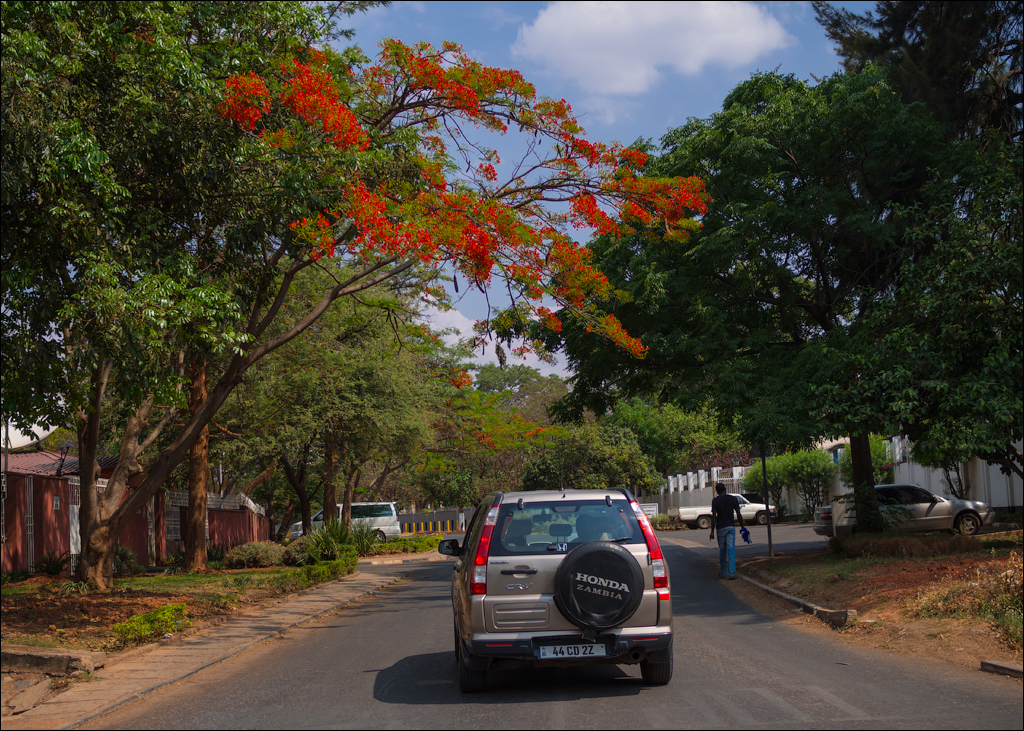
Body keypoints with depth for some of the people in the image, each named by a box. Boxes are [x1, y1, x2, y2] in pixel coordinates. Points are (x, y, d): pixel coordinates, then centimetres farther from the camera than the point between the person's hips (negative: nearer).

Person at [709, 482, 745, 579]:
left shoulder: (715, 501, -3)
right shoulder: (733, 499, 2)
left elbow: (713, 517, -8)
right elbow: (739, 515, -1)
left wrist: (712, 531, -5)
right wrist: (742, 527, 9)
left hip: (720, 528, 0)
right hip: (731, 527, 1)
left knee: (722, 551, 11)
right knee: (731, 550, -2)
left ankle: (722, 573, 19)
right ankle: (731, 573, -11)